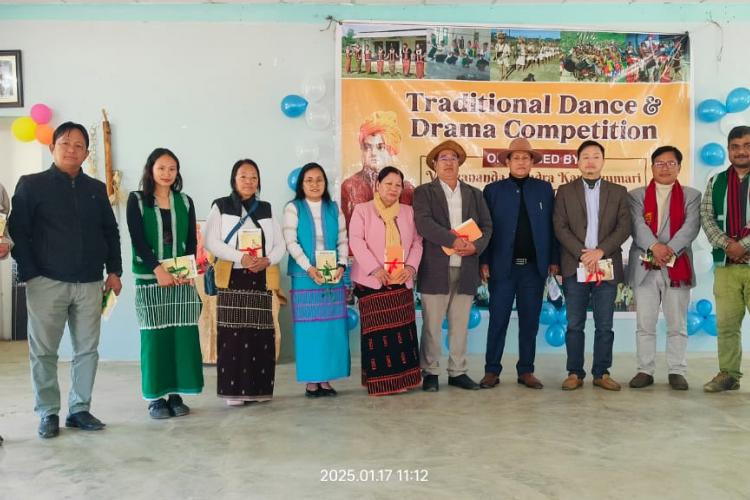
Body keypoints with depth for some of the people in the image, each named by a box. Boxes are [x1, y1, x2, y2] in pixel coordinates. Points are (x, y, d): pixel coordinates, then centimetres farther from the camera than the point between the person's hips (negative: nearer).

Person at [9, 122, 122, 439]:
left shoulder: (96, 189, 12)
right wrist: (30, 275, -10)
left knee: (87, 349, 6)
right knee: (44, 351, 4)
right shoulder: (31, 185, 1)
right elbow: (17, 232, -3)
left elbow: (110, 231, 15)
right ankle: (48, 414, 16)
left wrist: (114, 271, 7)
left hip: (90, 283, 3)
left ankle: (79, 409, 18)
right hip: (47, 282, -3)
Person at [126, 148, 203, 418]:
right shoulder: (137, 200, 5)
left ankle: (176, 394, 10)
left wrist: (187, 269, -9)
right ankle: (155, 397, 7)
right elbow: (138, 239, -5)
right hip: (150, 278, -2)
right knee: (154, 336, -1)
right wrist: (158, 269, -16)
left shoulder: (185, 201, 12)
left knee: (183, 336, 0)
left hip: (182, 279, 3)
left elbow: (192, 240, 7)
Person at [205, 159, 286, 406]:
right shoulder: (220, 207, 6)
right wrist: (240, 257, -16)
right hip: (232, 279, -3)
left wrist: (267, 260, -10)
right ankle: (234, 389, -1)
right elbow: (211, 242, -4)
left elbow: (280, 244, 11)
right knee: (233, 334, -6)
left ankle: (259, 388, 10)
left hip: (262, 279, 3)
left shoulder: (266, 209, 16)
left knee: (261, 335, 1)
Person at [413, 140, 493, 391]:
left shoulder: (474, 194, 17)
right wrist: (453, 240, -20)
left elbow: (486, 226, 10)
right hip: (435, 269, -3)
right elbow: (423, 222, -12)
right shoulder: (424, 192, 4)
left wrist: (475, 246, -9)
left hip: (466, 269, 3)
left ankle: (457, 372, 18)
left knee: (460, 325, 8)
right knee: (432, 325, 2)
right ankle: (430, 373, 13)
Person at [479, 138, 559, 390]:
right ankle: (492, 371, 11)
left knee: (530, 321, 7)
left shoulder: (544, 189, 9)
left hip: (535, 266, 2)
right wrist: (484, 262, -5)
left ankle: (526, 371, 17)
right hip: (502, 265, -2)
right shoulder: (493, 190, 5)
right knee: (498, 320, 1)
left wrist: (554, 260, 1)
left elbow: (551, 226, 7)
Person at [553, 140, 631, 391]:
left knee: (604, 325, 4)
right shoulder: (565, 191, 8)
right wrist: (582, 254, -12)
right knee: (575, 324, 3)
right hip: (575, 266, -1)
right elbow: (560, 227, -1)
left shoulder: (618, 192, 11)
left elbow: (624, 227, 1)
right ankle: (575, 373, 11)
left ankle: (602, 373, 14)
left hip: (606, 266, 1)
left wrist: (600, 251, -12)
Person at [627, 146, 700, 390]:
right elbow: (637, 225, -6)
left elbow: (691, 226, -5)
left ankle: (677, 372, 14)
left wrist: (671, 249, -21)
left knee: (677, 325, 5)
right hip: (645, 268, 0)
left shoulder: (692, 195, 10)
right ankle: (645, 370, 12)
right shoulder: (637, 195, 10)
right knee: (644, 324, 5)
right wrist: (654, 246, -24)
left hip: (677, 267, 0)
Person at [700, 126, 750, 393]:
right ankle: (728, 374, 14)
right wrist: (727, 244, -9)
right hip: (725, 264, 3)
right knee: (726, 323, 5)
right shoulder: (716, 182, 13)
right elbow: (706, 217, 4)